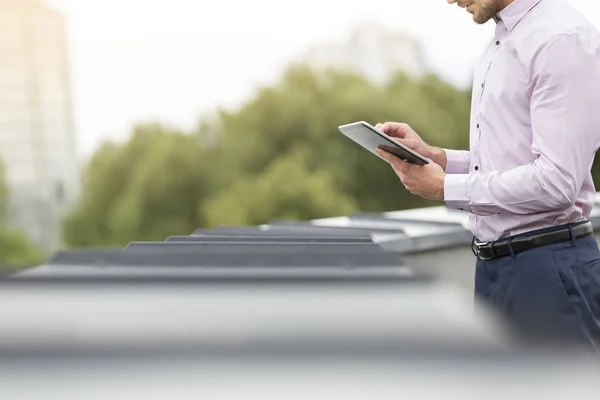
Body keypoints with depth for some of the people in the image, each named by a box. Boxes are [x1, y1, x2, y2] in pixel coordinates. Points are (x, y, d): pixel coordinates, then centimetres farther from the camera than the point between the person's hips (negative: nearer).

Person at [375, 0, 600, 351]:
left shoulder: (562, 39, -14)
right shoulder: (502, 43, 15)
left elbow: (555, 181, -22)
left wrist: (445, 187, -14)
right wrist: (433, 156, 4)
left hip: (549, 268, -9)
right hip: (494, 266, 9)